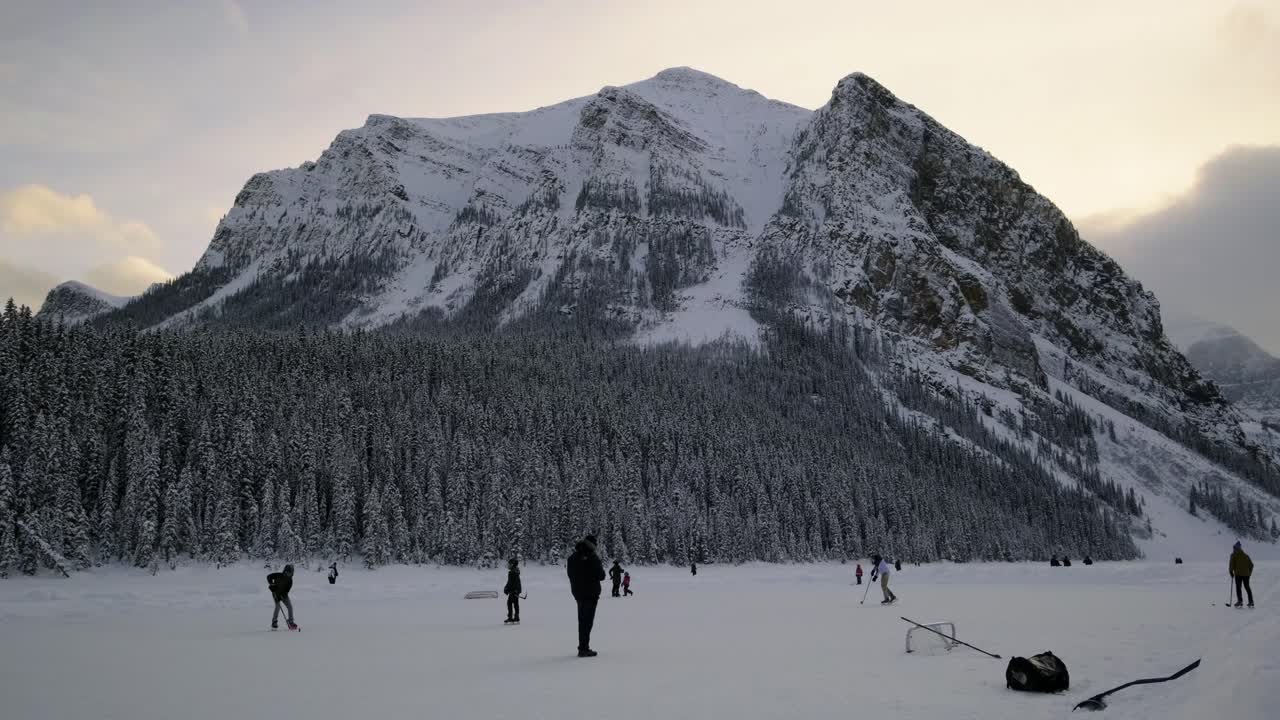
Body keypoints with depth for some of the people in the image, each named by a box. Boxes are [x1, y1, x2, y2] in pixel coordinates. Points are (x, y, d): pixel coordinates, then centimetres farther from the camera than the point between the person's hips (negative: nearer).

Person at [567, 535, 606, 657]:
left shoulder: (572, 558, 6)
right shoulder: (592, 558, -17)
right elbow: (601, 576, -13)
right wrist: (601, 568, 6)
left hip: (577, 593, 7)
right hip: (591, 593, -7)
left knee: (582, 620, 16)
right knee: (588, 621, -3)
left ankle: (582, 647, 22)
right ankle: (584, 649, -6)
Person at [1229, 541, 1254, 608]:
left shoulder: (1234, 555, 0)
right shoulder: (1246, 555, 15)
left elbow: (1231, 563, -9)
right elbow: (1251, 565, 15)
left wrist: (1231, 571, 1)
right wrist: (1249, 572, 22)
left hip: (1238, 573, -5)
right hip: (1246, 574, 5)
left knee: (1238, 587, -4)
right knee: (1247, 587, 13)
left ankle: (1240, 601, -14)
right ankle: (1251, 602, 13)